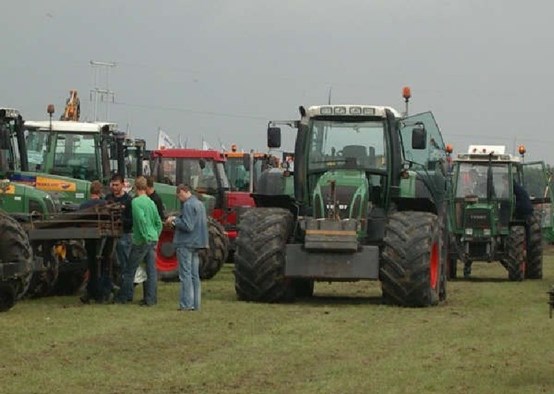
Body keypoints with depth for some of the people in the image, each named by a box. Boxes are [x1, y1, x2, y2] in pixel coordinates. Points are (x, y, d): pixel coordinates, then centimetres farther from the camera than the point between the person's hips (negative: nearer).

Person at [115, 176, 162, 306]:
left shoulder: (136, 202, -11)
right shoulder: (151, 202, 11)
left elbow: (141, 219, -23)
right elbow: (158, 222, 15)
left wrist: (145, 236, -18)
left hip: (141, 240, -7)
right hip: (153, 239, 7)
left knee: (130, 269, 4)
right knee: (151, 270, 6)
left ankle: (124, 297, 10)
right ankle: (151, 299, 6)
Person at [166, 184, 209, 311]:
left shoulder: (188, 205, -16)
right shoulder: (199, 204, 13)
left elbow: (188, 226, -23)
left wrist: (174, 221, -8)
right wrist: (177, 219, 16)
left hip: (186, 244, -9)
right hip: (196, 243, 9)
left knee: (186, 274, -6)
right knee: (194, 275, 12)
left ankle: (187, 304, -7)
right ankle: (195, 303, 15)